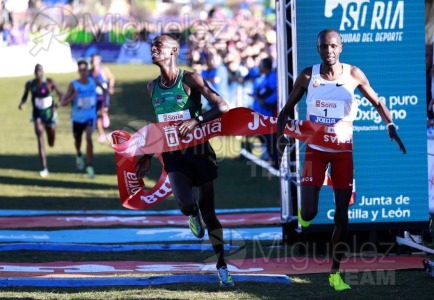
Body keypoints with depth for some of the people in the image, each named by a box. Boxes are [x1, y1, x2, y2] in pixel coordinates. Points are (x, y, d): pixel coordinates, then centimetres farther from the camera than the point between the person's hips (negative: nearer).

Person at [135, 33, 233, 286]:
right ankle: (194, 215, 16)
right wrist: (148, 156, 18)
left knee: (209, 211, 2)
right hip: (174, 154, 3)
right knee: (185, 204, -22)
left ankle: (222, 265, 13)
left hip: (199, 151, -3)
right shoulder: (153, 87, 7)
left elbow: (223, 107, -14)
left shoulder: (190, 79, -9)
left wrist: (197, 120, -29)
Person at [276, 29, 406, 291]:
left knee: (342, 215, 1)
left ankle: (336, 273, 12)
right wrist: (281, 135, -13)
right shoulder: (308, 76, -5)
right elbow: (287, 110, 4)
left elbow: (377, 103, 6)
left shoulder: (354, 75, -5)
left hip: (342, 151, 1)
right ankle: (305, 215, 25)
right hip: (315, 150, -1)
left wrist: (391, 126, -11)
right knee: (309, 212, -14)